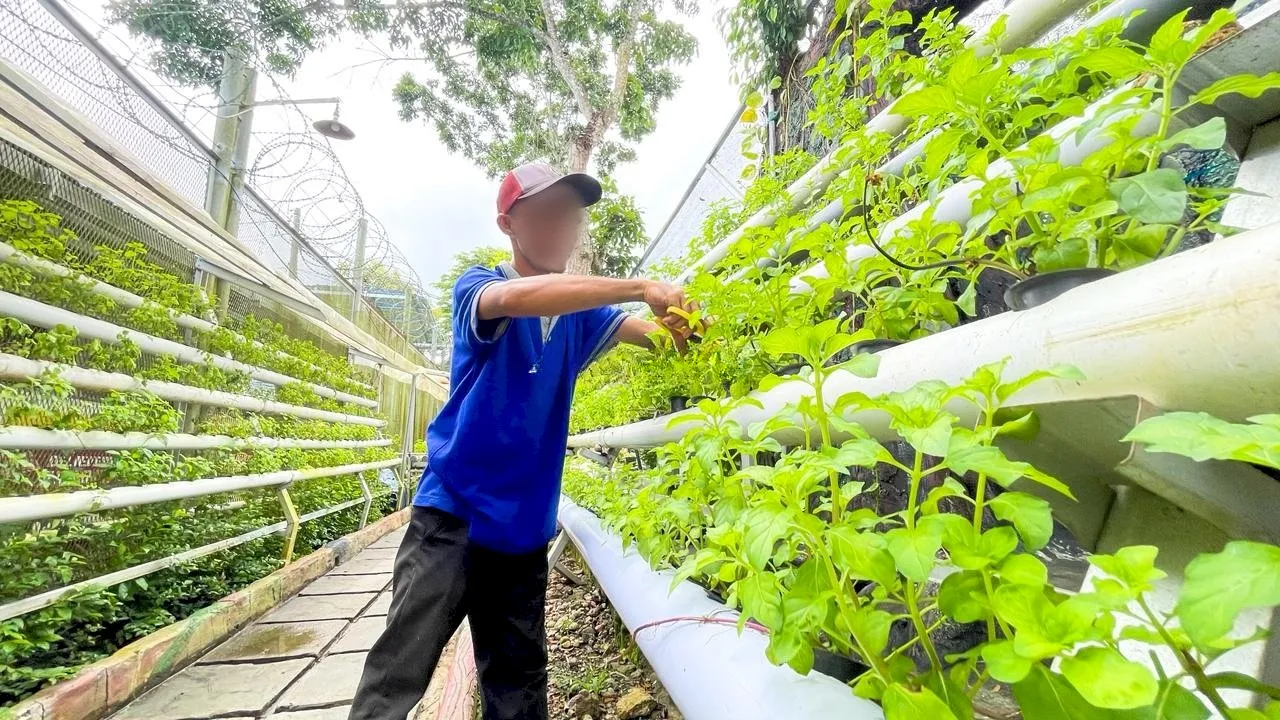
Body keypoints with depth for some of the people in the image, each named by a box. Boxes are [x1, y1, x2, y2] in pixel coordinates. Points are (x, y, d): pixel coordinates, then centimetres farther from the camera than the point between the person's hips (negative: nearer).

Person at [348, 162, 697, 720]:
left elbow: (654, 333, -2)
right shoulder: (477, 287, -7)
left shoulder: (576, 313, 8)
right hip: (453, 512, -4)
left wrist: (678, 322, -26)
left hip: (524, 527, 5)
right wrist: (640, 288, -30)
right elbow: (515, 298, -30)